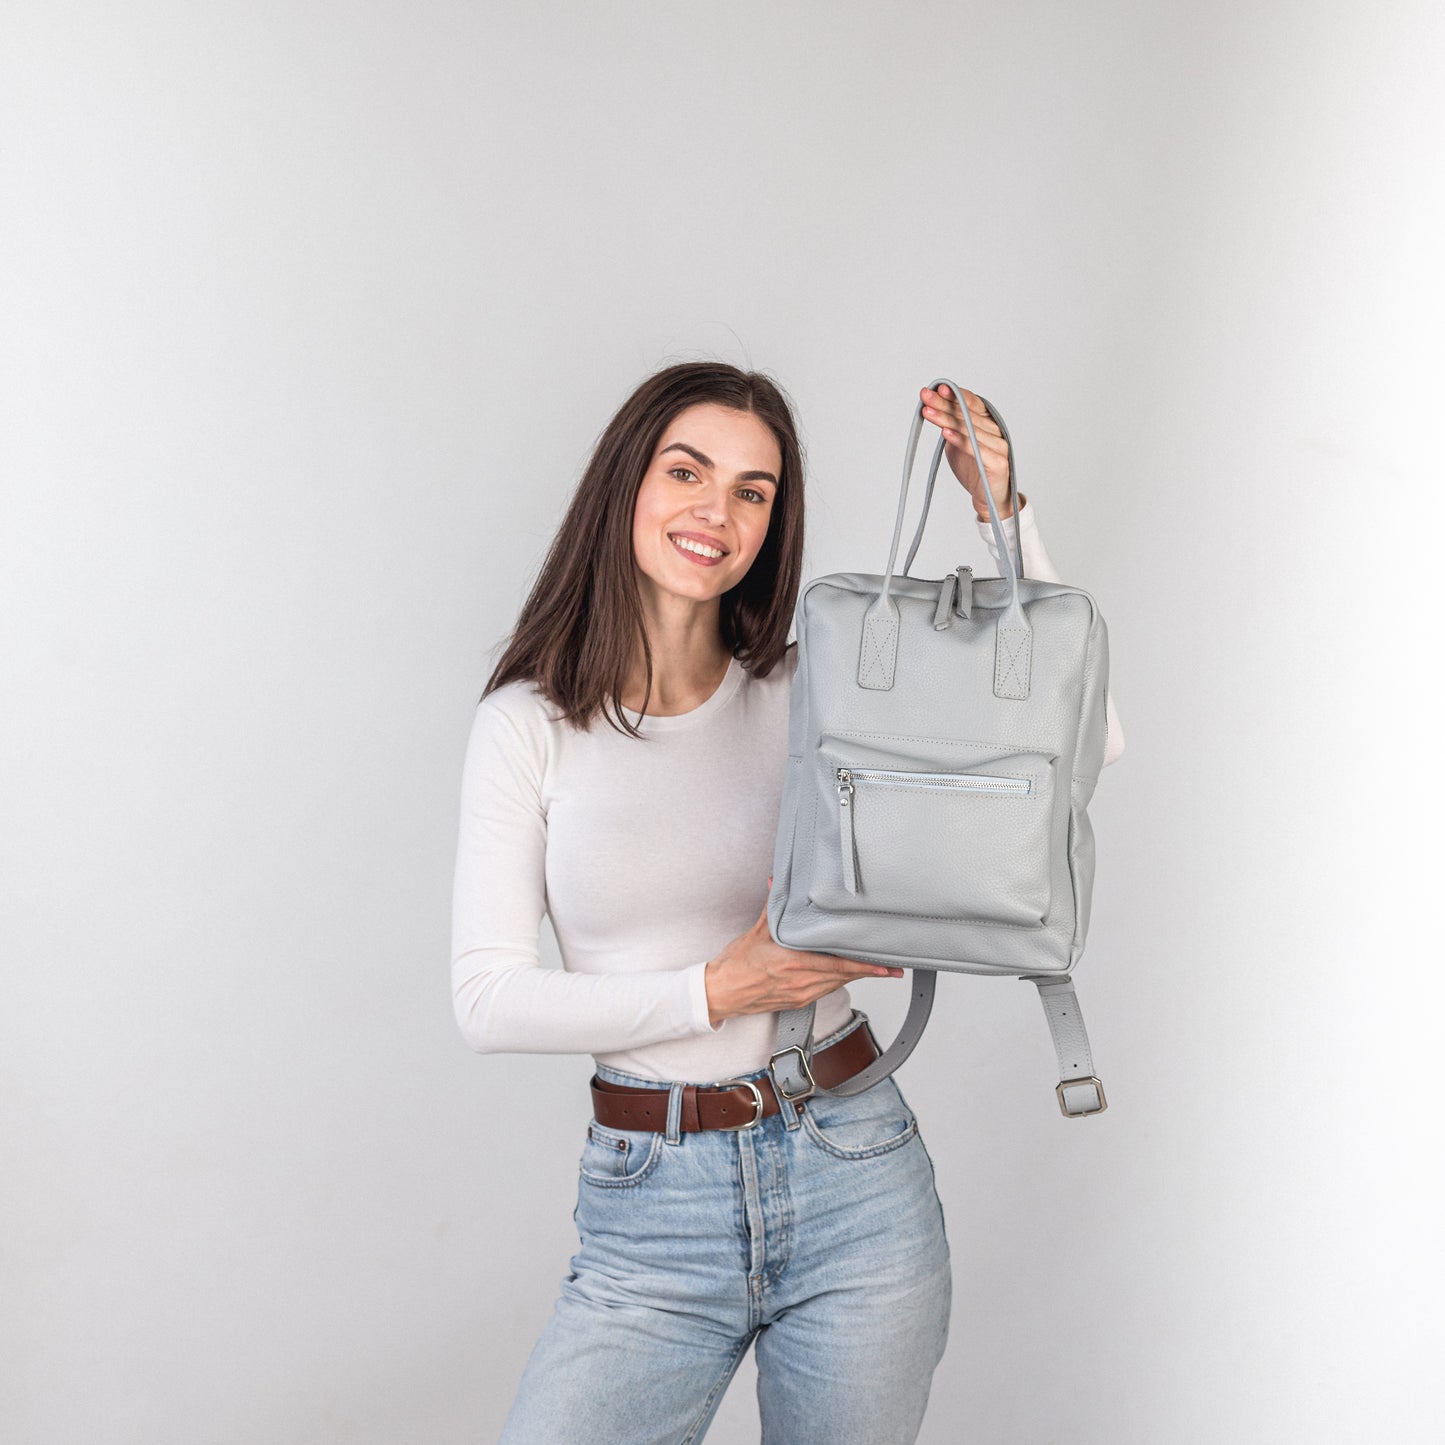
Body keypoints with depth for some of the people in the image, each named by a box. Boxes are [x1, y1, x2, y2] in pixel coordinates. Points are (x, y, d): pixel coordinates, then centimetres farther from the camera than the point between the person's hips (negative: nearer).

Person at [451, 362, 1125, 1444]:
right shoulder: (529, 724, -2)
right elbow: (489, 998, -6)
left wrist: (1001, 517, -8)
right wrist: (718, 990, -13)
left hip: (852, 1182, 1)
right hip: (650, 1202, -1)